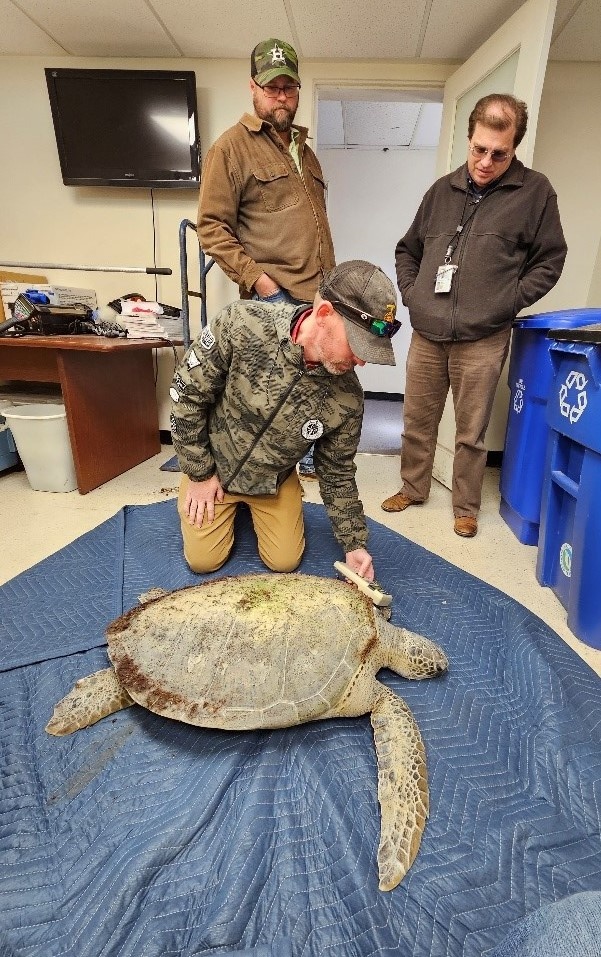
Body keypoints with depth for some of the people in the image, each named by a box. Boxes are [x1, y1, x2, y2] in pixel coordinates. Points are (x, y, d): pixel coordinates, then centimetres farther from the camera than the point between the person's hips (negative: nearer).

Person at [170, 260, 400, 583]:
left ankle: (254, 507, 29)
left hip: (275, 480, 2)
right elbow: (187, 392, -18)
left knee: (285, 562, 1)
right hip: (211, 466, -1)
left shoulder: (348, 398, -22)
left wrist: (354, 544, -11)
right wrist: (200, 473, -12)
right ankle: (231, 507, 30)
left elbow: (337, 473, -7)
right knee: (203, 560, 0)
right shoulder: (242, 323, -31)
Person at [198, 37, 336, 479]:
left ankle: (310, 457, 31)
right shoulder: (232, 145, -2)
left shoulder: (303, 148, 22)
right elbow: (212, 227, -9)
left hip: (319, 294, 8)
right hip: (275, 297, -7)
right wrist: (255, 278, -17)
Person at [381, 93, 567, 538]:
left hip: (483, 340, -3)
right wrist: (411, 293, 8)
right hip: (426, 334, 4)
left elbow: (549, 260, 5)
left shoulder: (535, 191, 3)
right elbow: (408, 250, 22)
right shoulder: (442, 190, 13)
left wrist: (508, 301, -6)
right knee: (417, 420, 11)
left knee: (471, 431, 5)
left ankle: (467, 507, 23)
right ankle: (413, 488, 31)